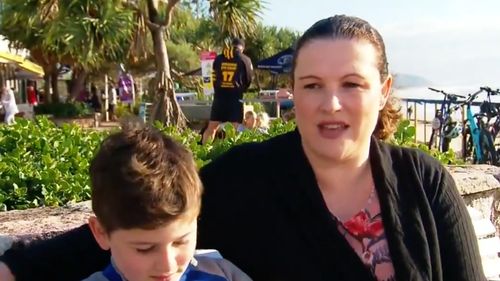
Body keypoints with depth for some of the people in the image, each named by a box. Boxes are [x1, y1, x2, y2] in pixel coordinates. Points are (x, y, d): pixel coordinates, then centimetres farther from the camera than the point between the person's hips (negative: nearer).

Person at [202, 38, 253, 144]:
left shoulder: (218, 58, 10)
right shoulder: (245, 60, 1)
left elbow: (214, 78, 14)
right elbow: (249, 80, 10)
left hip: (219, 96, 3)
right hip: (236, 98, -3)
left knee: (211, 127, 9)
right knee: (236, 128, -1)